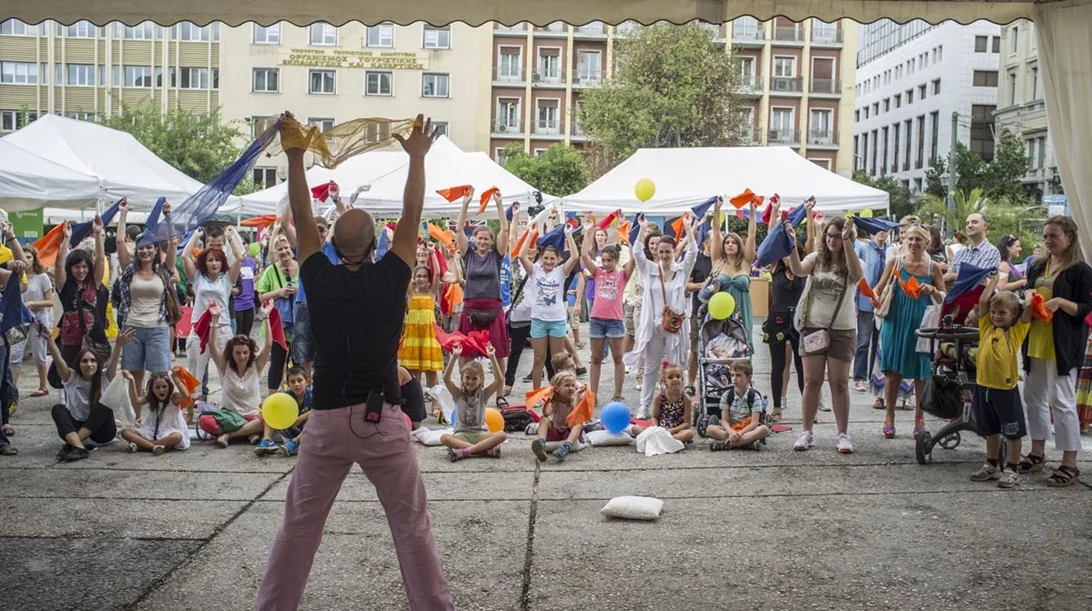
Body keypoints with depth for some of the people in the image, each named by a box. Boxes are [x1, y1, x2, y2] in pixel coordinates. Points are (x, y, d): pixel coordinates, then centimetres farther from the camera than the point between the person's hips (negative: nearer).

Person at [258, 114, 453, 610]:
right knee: (412, 526, 8)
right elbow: (412, 215, 0)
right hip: (382, 419, -1)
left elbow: (301, 217, 4)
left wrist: (295, 153, 9)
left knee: (298, 526, 15)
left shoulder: (319, 280, -3)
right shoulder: (390, 278, -8)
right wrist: (417, 156, 9)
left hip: (327, 418, 2)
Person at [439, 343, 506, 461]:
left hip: (480, 434, 1)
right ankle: (485, 449, -38)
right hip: (461, 434, -1)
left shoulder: (483, 394, 4)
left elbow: (499, 380, -11)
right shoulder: (458, 393, 3)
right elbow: (446, 378, -14)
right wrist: (455, 357, -23)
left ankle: (465, 450, -36)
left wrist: (492, 357, -18)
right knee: (444, 438, -34)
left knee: (502, 435, -29)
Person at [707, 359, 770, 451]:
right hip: (730, 429, 2)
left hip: (748, 430, -1)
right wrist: (731, 432, -27)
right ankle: (748, 442, -33)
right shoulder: (727, 395, 1)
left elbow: (754, 422, -13)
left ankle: (726, 444, -36)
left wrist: (740, 433, -28)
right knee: (710, 429, -26)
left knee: (764, 429, -33)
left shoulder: (754, 396, -5)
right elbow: (724, 420, -5)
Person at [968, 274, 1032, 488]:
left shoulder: (1017, 331, -2)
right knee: (990, 431, 17)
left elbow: (1028, 306, -11)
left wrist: (1030, 293, 7)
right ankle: (992, 466, 29)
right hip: (984, 386, 5)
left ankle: (1011, 470, 15)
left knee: (1012, 432, 5)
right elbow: (983, 301, 2)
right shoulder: (987, 328, 8)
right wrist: (994, 280, 12)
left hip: (1006, 389, -4)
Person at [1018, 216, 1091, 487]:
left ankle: (1070, 465, 1)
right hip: (1034, 342, 7)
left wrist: (1061, 302, -23)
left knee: (1062, 402, -6)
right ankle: (1037, 454, 26)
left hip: (1062, 346, -7)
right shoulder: (1037, 267, 13)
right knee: (1033, 397, 13)